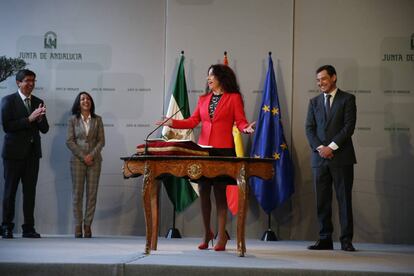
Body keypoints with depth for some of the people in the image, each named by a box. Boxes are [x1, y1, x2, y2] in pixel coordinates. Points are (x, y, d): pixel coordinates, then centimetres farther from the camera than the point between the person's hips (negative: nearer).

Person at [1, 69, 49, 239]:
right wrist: (29, 119, -18)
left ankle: (29, 228, 7)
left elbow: (45, 129, 10)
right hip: (14, 152, -4)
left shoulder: (38, 102, 11)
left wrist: (40, 118, -11)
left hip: (32, 153, 4)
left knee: (30, 191, 4)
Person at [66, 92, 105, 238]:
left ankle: (88, 225, 3)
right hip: (77, 159, -1)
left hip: (94, 160, 1)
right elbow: (69, 141, -1)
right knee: (77, 194, -2)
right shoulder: (73, 119, 5)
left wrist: (92, 155, -10)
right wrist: (82, 156, -9)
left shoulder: (97, 120, 8)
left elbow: (101, 141, 5)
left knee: (92, 194, -1)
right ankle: (78, 226, 0)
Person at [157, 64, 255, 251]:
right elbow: (192, 121, 10)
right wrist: (173, 123, -1)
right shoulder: (203, 99, 17)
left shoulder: (234, 98, 3)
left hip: (223, 150, -5)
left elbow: (240, 121, -4)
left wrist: (246, 128, -25)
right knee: (203, 190, 4)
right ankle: (207, 233, 16)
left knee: (220, 191, -4)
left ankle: (221, 235, 3)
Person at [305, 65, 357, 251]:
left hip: (341, 157, -4)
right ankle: (325, 239, 8)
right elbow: (309, 128, 9)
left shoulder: (347, 99, 3)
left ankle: (346, 240, 1)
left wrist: (332, 147, -12)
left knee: (344, 199, -2)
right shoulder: (314, 102, 16)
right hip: (320, 158, 4)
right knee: (322, 201, 3)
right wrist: (319, 148, -7)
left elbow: (349, 126, -6)